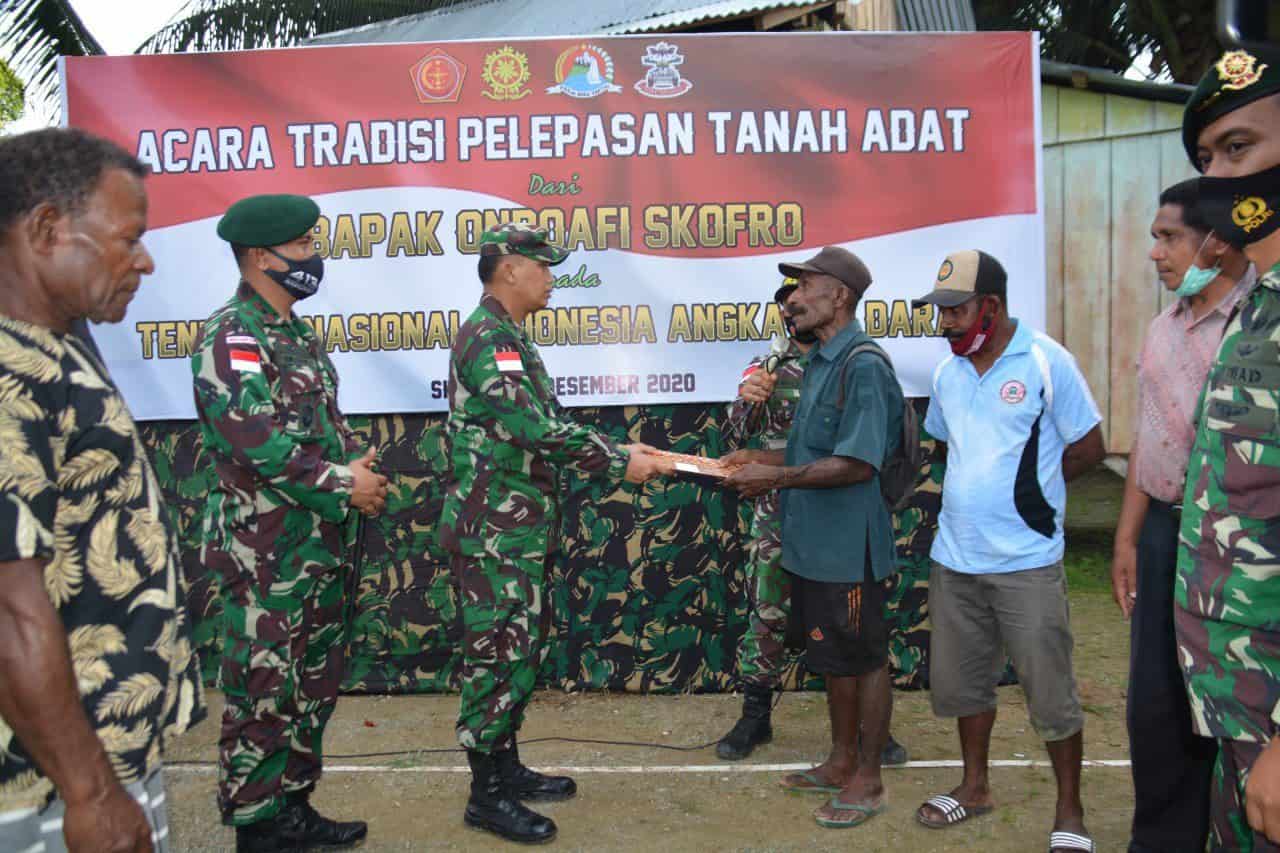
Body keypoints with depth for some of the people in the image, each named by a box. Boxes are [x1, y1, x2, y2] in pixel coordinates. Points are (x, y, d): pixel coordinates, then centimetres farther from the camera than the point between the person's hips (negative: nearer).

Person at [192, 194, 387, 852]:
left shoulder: (298, 335, 15)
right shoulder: (231, 338, -14)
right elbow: (257, 445, -23)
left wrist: (359, 463, 0)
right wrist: (345, 485, -16)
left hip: (322, 546, 9)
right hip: (266, 555, -9)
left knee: (313, 685, 17)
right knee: (264, 695, 1)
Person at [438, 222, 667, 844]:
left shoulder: (508, 338, 16)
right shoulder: (486, 338, -17)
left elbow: (547, 424, 18)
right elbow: (538, 429, -25)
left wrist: (619, 448, 9)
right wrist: (619, 463, -18)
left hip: (522, 530, 10)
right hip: (494, 533, -10)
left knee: (521, 650, 17)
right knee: (497, 655, -2)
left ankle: (505, 766, 29)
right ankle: (486, 794, 11)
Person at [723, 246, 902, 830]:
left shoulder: (863, 365, -18)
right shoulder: (820, 362, 12)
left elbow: (858, 463, -24)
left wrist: (775, 477, -22)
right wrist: (761, 458, 5)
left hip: (849, 545, -9)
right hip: (812, 541, 9)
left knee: (864, 658, 6)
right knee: (831, 656, 19)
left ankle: (868, 779, 21)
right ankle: (842, 761, 35)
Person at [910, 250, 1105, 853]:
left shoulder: (1046, 361, -10)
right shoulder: (947, 372, 7)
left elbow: (1088, 448, -4)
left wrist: (1028, 491, -2)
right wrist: (976, 493, 8)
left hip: (1026, 561, -6)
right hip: (954, 556, 6)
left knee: (1050, 693, 4)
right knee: (961, 681, 17)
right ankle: (975, 786, 37)